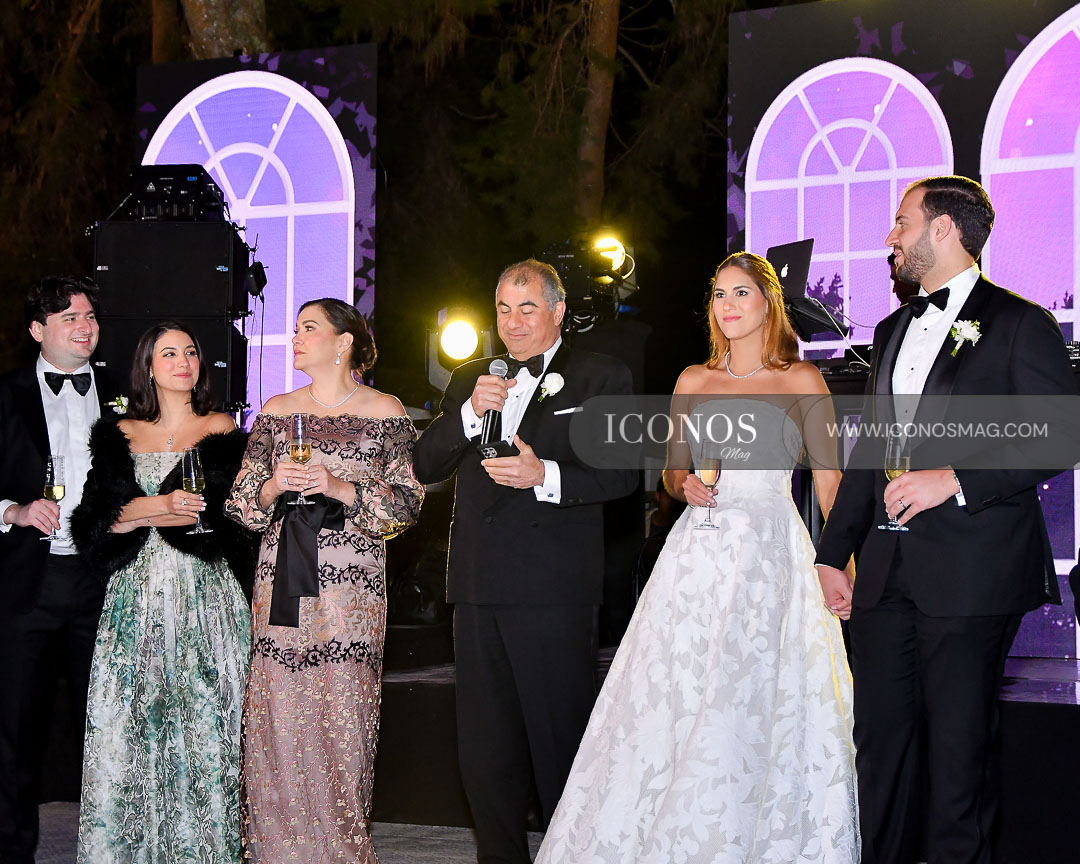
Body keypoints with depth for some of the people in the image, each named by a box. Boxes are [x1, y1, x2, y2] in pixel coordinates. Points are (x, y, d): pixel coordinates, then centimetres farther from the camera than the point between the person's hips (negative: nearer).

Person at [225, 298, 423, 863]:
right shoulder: (276, 412, 14)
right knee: (277, 721, -2)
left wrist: (341, 488, -12)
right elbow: (240, 503, 13)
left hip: (349, 586, -3)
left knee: (340, 722, -6)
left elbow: (407, 504, -1)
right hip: (282, 585, 3)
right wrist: (273, 487, -8)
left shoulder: (385, 413, 4)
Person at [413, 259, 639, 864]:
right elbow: (426, 467, 7)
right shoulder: (469, 380, 16)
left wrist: (546, 475, -20)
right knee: (485, 745, 10)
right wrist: (470, 414, -10)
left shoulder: (602, 377, 3)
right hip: (478, 587, 5)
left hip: (554, 587, -5)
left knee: (562, 740, 1)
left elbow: (622, 472, -6)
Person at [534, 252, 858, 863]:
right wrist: (687, 485, -1)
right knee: (673, 697, -2)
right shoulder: (693, 382, 14)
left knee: (752, 708, -9)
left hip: (769, 554, -4)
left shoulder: (801, 380, 3)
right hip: (698, 555, 4)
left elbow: (830, 481, -1)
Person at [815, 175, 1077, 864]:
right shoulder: (893, 331, 19)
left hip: (971, 574, -7)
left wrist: (957, 480, -18)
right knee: (880, 734, 9)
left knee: (960, 743, -1)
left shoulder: (1018, 324, -4)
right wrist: (834, 553, 17)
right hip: (887, 569, 7)